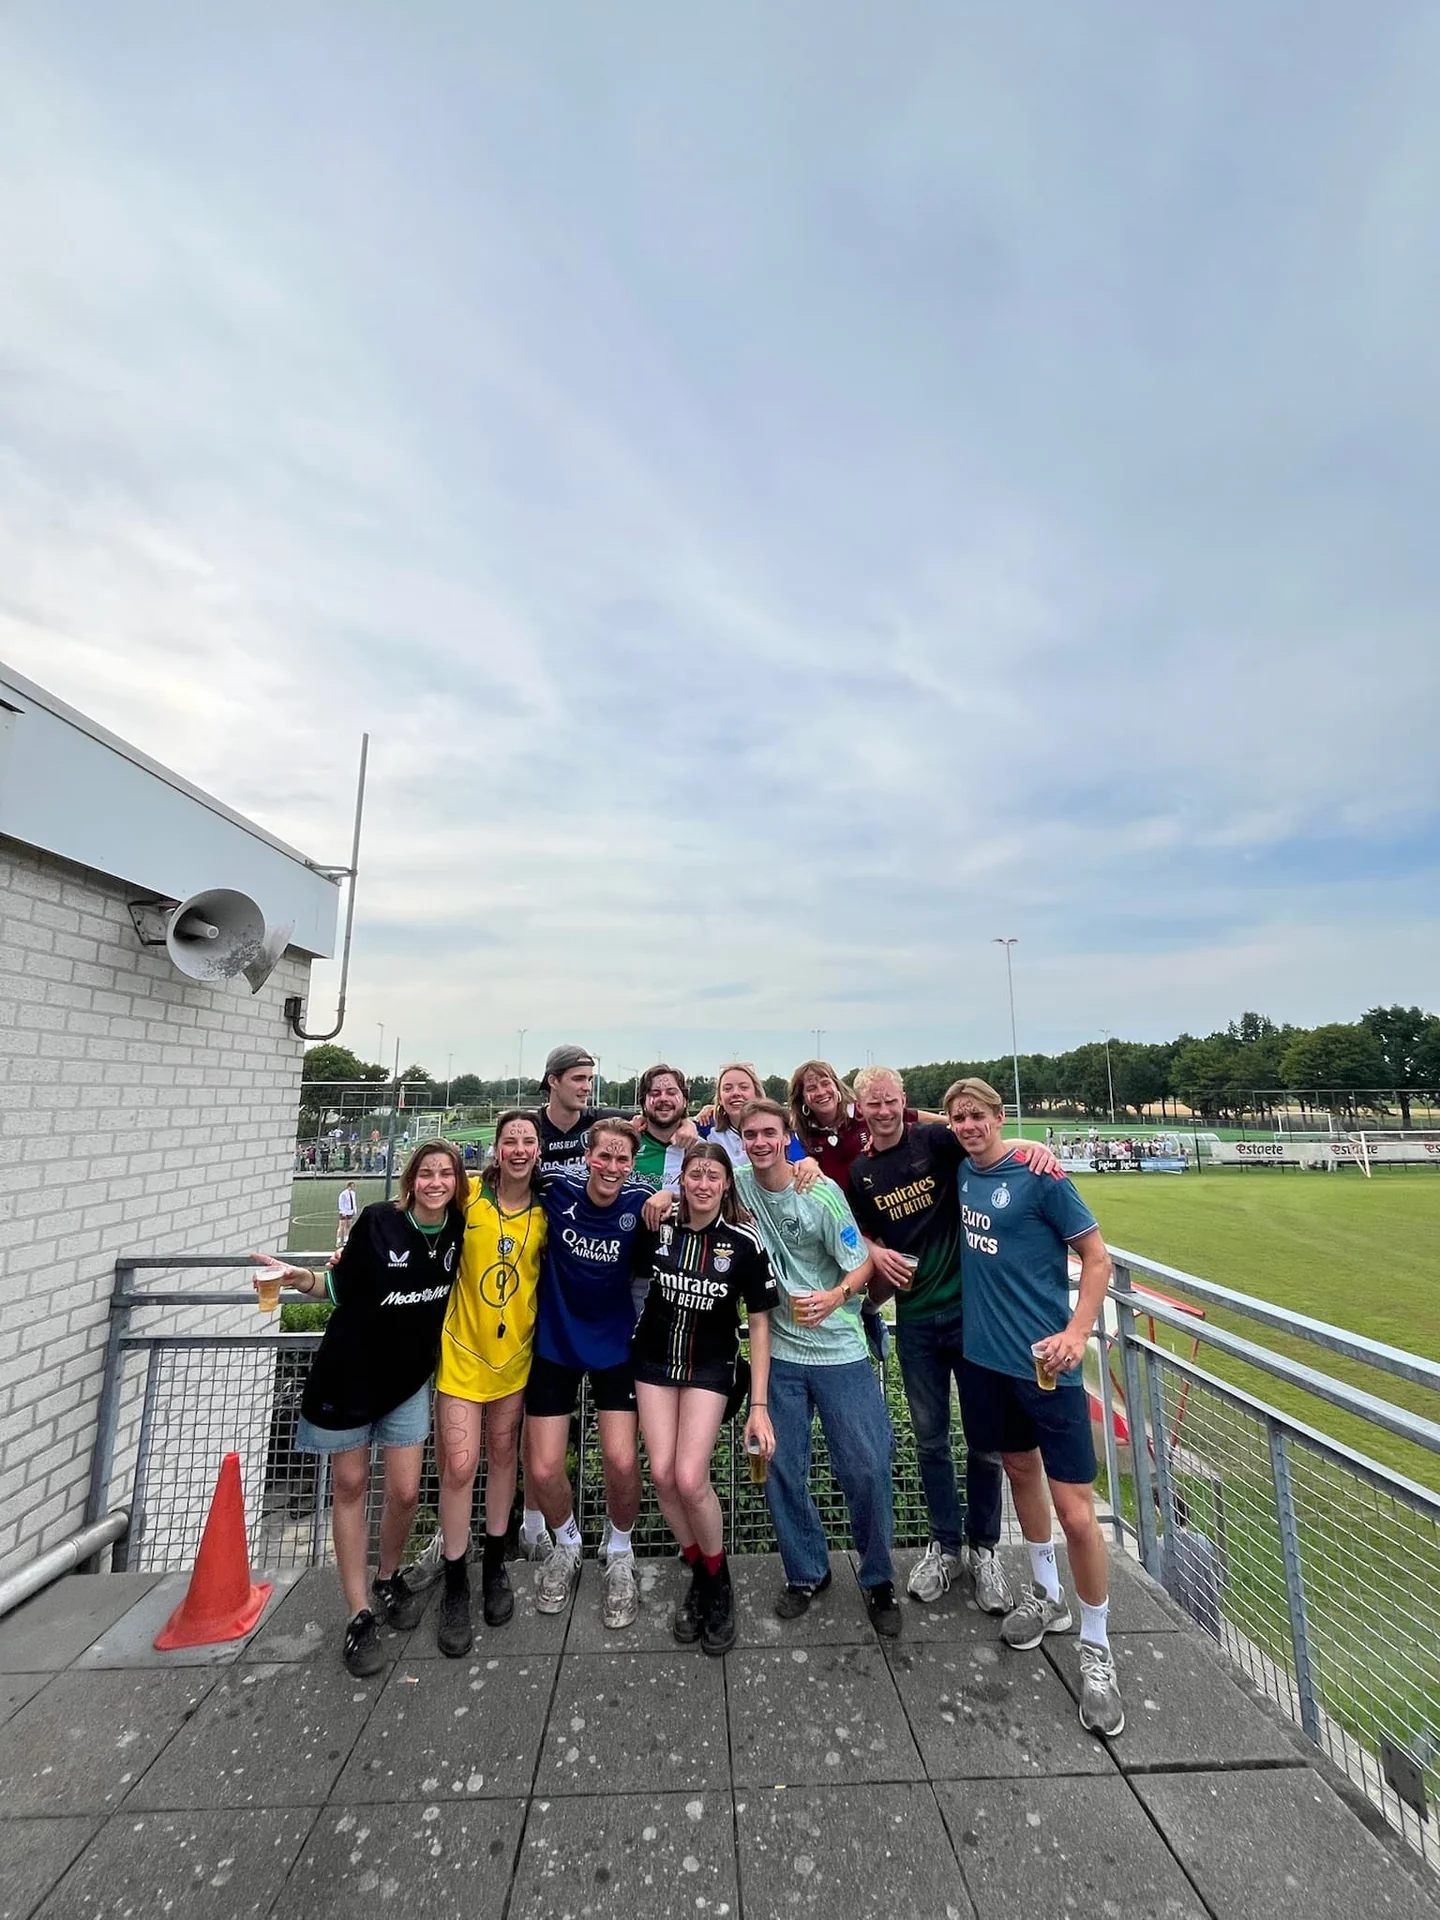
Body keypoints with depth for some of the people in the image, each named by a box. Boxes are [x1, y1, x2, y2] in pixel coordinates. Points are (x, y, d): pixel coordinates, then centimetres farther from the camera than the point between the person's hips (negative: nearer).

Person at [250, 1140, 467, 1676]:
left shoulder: (458, 1229, -11)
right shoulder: (379, 1220, -21)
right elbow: (341, 1288, -10)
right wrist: (300, 1277, -25)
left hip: (407, 1375, 3)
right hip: (350, 1370, -2)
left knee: (405, 1493, 5)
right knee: (350, 1487, 10)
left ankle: (388, 1580, 36)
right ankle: (359, 1615, 29)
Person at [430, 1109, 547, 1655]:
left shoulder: (546, 1210, -7)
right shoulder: (469, 1193, -13)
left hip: (515, 1349, 2)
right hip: (463, 1346, -2)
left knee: (503, 1454, 17)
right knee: (459, 1466, -1)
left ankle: (494, 1567, 39)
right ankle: (455, 1588, 23)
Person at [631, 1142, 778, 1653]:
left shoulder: (744, 1241, -18)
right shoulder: (657, 1224, -13)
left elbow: (759, 1324, -11)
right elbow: (635, 1275, 8)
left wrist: (759, 1405, -12)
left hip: (710, 1366, -2)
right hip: (655, 1359, 3)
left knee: (690, 1478, -12)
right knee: (662, 1474, -3)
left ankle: (719, 1581, 18)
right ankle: (698, 1573, 25)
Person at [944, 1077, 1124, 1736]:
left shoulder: (1039, 1175, -15)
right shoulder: (961, 1170, 1)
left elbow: (1096, 1256, -10)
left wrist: (1076, 1332, -20)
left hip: (1044, 1361, -6)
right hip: (985, 1354, 6)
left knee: (1075, 1511, -1)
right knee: (1020, 1469, 23)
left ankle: (1096, 1648, 23)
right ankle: (1046, 1595, 45)